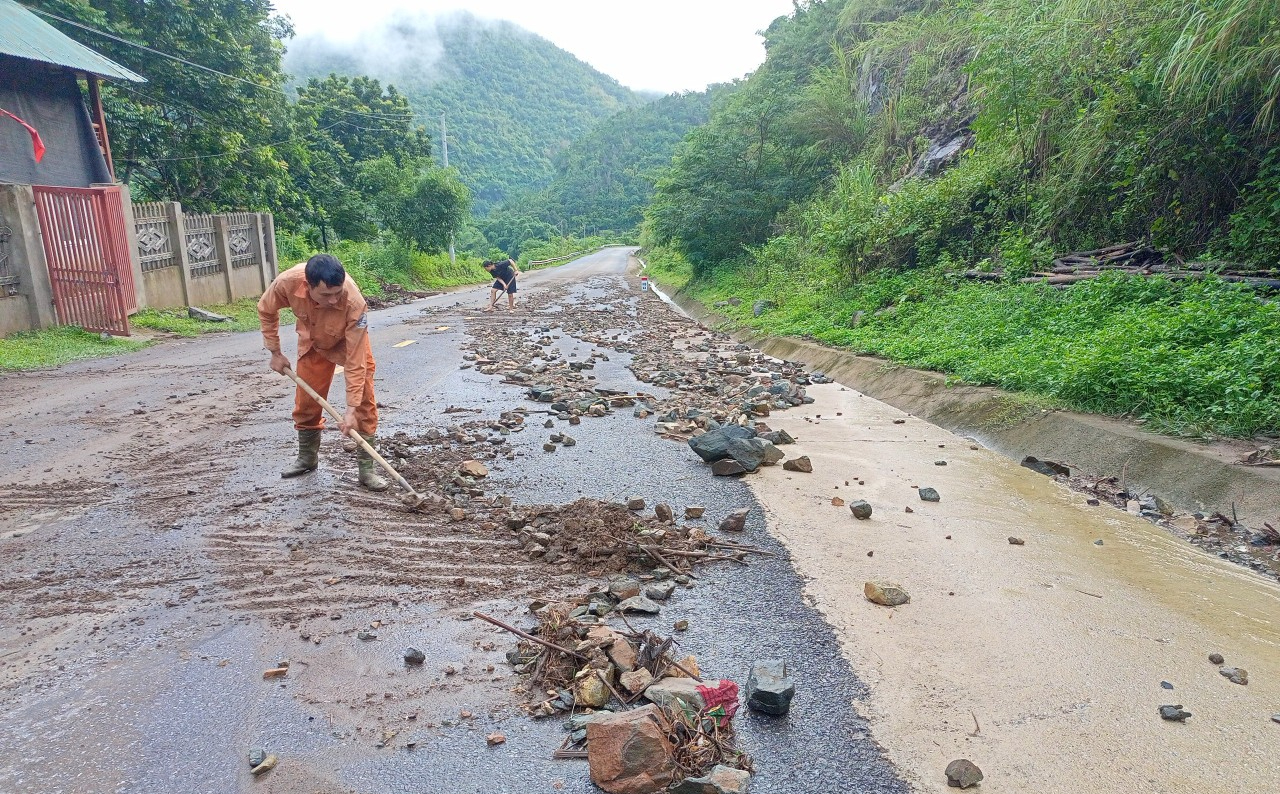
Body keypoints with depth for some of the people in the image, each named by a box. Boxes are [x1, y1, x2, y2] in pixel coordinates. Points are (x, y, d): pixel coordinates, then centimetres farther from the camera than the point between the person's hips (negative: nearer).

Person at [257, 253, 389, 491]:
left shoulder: (354, 303, -43)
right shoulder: (287, 282, -36)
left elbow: (355, 361, -36)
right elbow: (266, 311, -10)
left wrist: (351, 409, -35)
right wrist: (275, 352, -7)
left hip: (350, 341, -3)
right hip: (312, 343, 3)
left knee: (364, 402, -12)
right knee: (306, 402, 9)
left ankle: (367, 468, -3)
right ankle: (307, 457, 31)